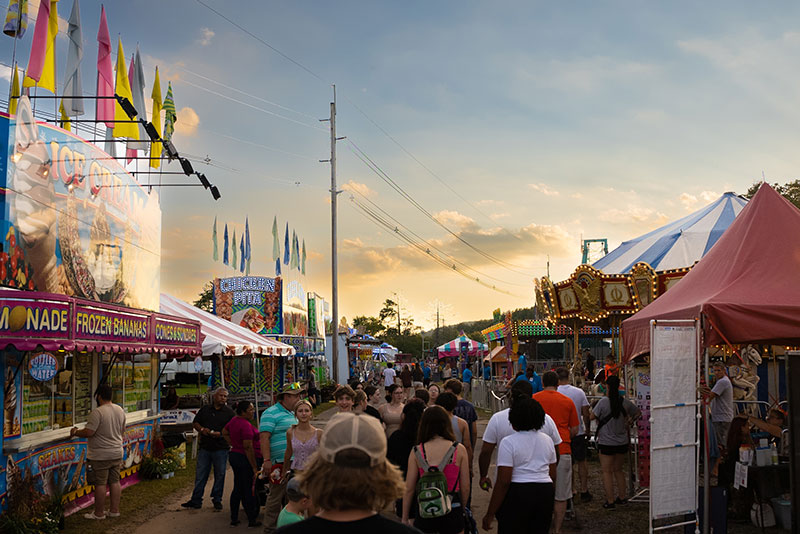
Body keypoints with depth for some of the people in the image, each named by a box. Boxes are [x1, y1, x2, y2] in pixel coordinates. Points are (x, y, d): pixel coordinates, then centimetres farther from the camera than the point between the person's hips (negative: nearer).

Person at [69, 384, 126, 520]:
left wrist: (75, 432, -4)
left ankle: (99, 513, 9)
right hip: (116, 454, 7)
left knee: (100, 484, 1)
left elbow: (88, 432, -21)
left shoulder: (97, 412, -18)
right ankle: (114, 510, 18)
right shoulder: (120, 410, 6)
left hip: (100, 456, -7)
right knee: (115, 482, 12)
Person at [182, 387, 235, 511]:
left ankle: (217, 500, 17)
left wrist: (220, 434, -17)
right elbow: (195, 423, 16)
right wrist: (202, 429, -4)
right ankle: (196, 500, 11)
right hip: (205, 447, 2)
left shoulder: (229, 413, 2)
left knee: (219, 475, 5)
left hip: (221, 449, -2)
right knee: (200, 474, 4)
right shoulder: (205, 409, 11)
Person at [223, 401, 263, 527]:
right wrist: (254, 467, -20)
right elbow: (248, 447, -24)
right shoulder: (246, 425, -22)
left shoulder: (234, 421, 7)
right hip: (246, 460, -9)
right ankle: (252, 520, 6)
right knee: (250, 490, 0)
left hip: (234, 455, 9)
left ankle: (234, 519, 20)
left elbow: (224, 432, 26)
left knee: (237, 489, 15)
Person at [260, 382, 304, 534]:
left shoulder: (293, 414, 19)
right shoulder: (271, 413, -8)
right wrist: (267, 460, -22)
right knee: (276, 497, -5)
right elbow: (264, 438, -15)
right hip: (280, 463, -8)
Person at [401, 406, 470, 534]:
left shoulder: (416, 452, -5)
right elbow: (465, 487, -1)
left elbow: (409, 489, -2)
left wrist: (405, 518, 9)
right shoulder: (459, 450, -5)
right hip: (452, 512, 0)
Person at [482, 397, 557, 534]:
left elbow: (503, 482, -14)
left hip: (517, 494, -5)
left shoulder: (508, 443, -10)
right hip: (546, 493, 6)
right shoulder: (547, 440, 9)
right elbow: (553, 475, 14)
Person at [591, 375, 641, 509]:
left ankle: (610, 501, 3)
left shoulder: (603, 402, -16)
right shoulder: (625, 402, -1)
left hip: (607, 442, -5)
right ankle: (622, 497, 25)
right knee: (618, 470, 20)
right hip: (622, 442, 5)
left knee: (607, 471, 4)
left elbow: (592, 416, -11)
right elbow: (637, 412, 14)